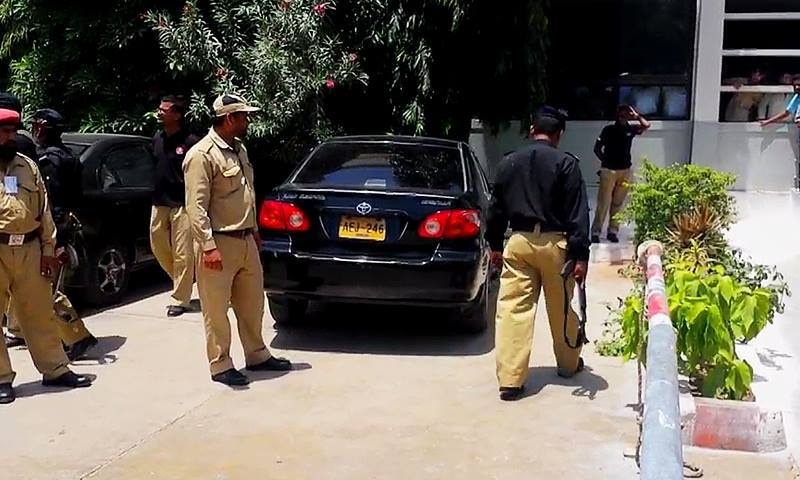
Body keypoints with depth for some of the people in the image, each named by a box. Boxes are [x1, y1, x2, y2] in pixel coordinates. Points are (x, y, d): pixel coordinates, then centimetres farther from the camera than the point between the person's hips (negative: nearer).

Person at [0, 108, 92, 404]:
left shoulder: (27, 166, 12)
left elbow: (44, 210, 11)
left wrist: (48, 249, 6)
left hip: (29, 249, 4)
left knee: (40, 314, 11)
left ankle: (55, 370, 20)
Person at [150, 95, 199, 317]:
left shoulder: (190, 142, -11)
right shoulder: (157, 139, 10)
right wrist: (155, 195, 17)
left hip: (182, 205, -7)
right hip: (159, 204, 7)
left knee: (182, 254, -3)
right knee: (158, 246, 15)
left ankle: (181, 300, 7)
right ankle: (185, 279, 36)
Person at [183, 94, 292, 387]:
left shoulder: (238, 149, 12)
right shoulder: (202, 155, -15)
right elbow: (196, 206, -19)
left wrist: (254, 230, 22)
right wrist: (208, 246, -23)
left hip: (246, 240, 9)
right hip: (219, 242, -9)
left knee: (252, 303, 17)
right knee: (217, 309, 2)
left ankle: (257, 355, 30)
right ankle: (220, 366, 12)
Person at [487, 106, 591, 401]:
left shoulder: (508, 164, 6)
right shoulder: (566, 164, -5)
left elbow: (497, 208, 13)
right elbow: (577, 213, -10)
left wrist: (495, 245, 22)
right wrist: (580, 255, -8)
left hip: (519, 242, 2)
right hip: (554, 243, -2)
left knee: (513, 309, 1)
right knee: (561, 310, 15)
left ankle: (510, 380, -3)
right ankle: (569, 365, 35)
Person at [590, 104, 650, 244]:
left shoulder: (630, 129, 5)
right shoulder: (608, 129, -3)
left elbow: (646, 125, -4)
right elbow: (597, 148, 1)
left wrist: (636, 115, -2)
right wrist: (605, 160, -2)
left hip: (625, 171, 4)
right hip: (608, 170, -3)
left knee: (618, 204, 7)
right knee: (603, 203, -3)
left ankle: (613, 231, 14)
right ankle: (595, 232, 1)